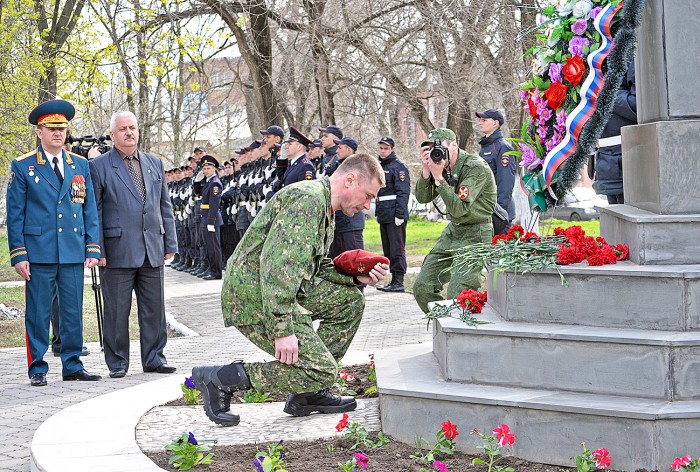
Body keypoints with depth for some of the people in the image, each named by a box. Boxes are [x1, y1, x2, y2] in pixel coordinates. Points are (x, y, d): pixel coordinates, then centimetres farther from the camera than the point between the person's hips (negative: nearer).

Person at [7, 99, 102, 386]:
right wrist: (18, 254, -6)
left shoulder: (81, 165, 12)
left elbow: (90, 210, 12)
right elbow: (15, 214, 1)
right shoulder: (23, 166, 3)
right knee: (37, 314, 1)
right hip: (38, 252, -3)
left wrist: (93, 248, 4)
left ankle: (72, 365, 16)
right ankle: (37, 369, 10)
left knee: (73, 312, 6)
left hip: (73, 253, 3)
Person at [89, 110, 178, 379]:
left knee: (154, 307, 7)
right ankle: (117, 362, 11)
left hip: (152, 250, 4)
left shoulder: (154, 163, 15)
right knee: (117, 309, 1)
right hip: (118, 251, -4)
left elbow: (165, 206, 17)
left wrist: (170, 243, 11)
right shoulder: (98, 167, 1)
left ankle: (153, 358, 17)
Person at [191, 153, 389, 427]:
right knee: (321, 371, -12)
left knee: (350, 300, 11)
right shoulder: (308, 198, -18)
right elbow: (276, 263, -27)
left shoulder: (326, 213, 17)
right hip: (253, 298, -11)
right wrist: (282, 329, -30)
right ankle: (219, 378, -7)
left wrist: (357, 277, 6)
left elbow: (316, 268, 23)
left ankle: (307, 394, 13)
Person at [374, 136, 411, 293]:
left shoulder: (399, 166, -9)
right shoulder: (380, 166, 19)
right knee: (388, 249, 11)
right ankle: (394, 280, 16)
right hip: (384, 215, 10)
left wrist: (399, 214, -22)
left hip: (395, 215, -10)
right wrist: (377, 212, 21)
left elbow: (403, 192, -16)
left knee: (397, 248, -8)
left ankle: (399, 282, -8)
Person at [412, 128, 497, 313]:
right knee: (422, 287, 5)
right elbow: (422, 198, -2)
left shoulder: (476, 168, -20)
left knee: (457, 296, -16)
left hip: (475, 235, -8)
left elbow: (459, 209, -27)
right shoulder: (442, 165, 3)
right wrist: (426, 170, -16)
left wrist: (438, 177, -29)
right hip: (452, 231, 8)